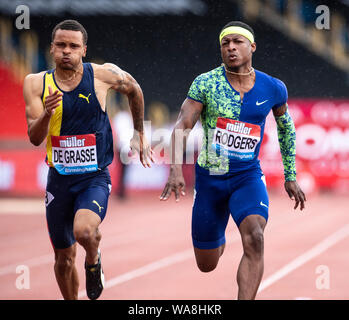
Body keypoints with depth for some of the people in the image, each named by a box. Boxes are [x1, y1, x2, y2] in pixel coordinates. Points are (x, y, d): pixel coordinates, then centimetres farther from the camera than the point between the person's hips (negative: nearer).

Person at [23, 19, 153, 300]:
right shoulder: (37, 83, -4)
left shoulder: (104, 75, -7)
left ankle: (94, 261, 6)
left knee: (84, 231, -30)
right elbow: (35, 138, -9)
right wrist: (46, 113, -29)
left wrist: (139, 134, 19)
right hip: (59, 179, 2)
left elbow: (134, 89, 15)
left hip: (95, 178, -2)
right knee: (64, 258, 10)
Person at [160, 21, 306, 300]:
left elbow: (286, 127, 16)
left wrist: (290, 177, 18)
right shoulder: (206, 83, -10)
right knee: (207, 266, 11)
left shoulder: (273, 89, -2)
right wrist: (176, 169, -34)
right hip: (209, 179, 0)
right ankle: (220, 241, 50)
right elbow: (183, 126, -18)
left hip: (248, 177, 0)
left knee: (254, 239, -30)